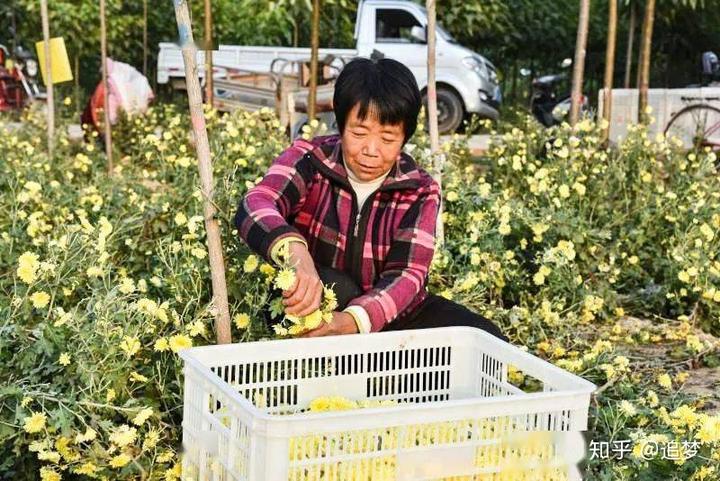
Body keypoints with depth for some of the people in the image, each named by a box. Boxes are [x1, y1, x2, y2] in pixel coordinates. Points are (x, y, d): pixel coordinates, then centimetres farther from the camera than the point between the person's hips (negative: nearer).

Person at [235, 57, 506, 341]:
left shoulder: (419, 191, -9)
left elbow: (407, 273, -21)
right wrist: (295, 251, -56)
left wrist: (353, 321, -42)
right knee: (332, 287, -35)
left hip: (393, 314, 2)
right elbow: (256, 205, -32)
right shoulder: (310, 160, -13)